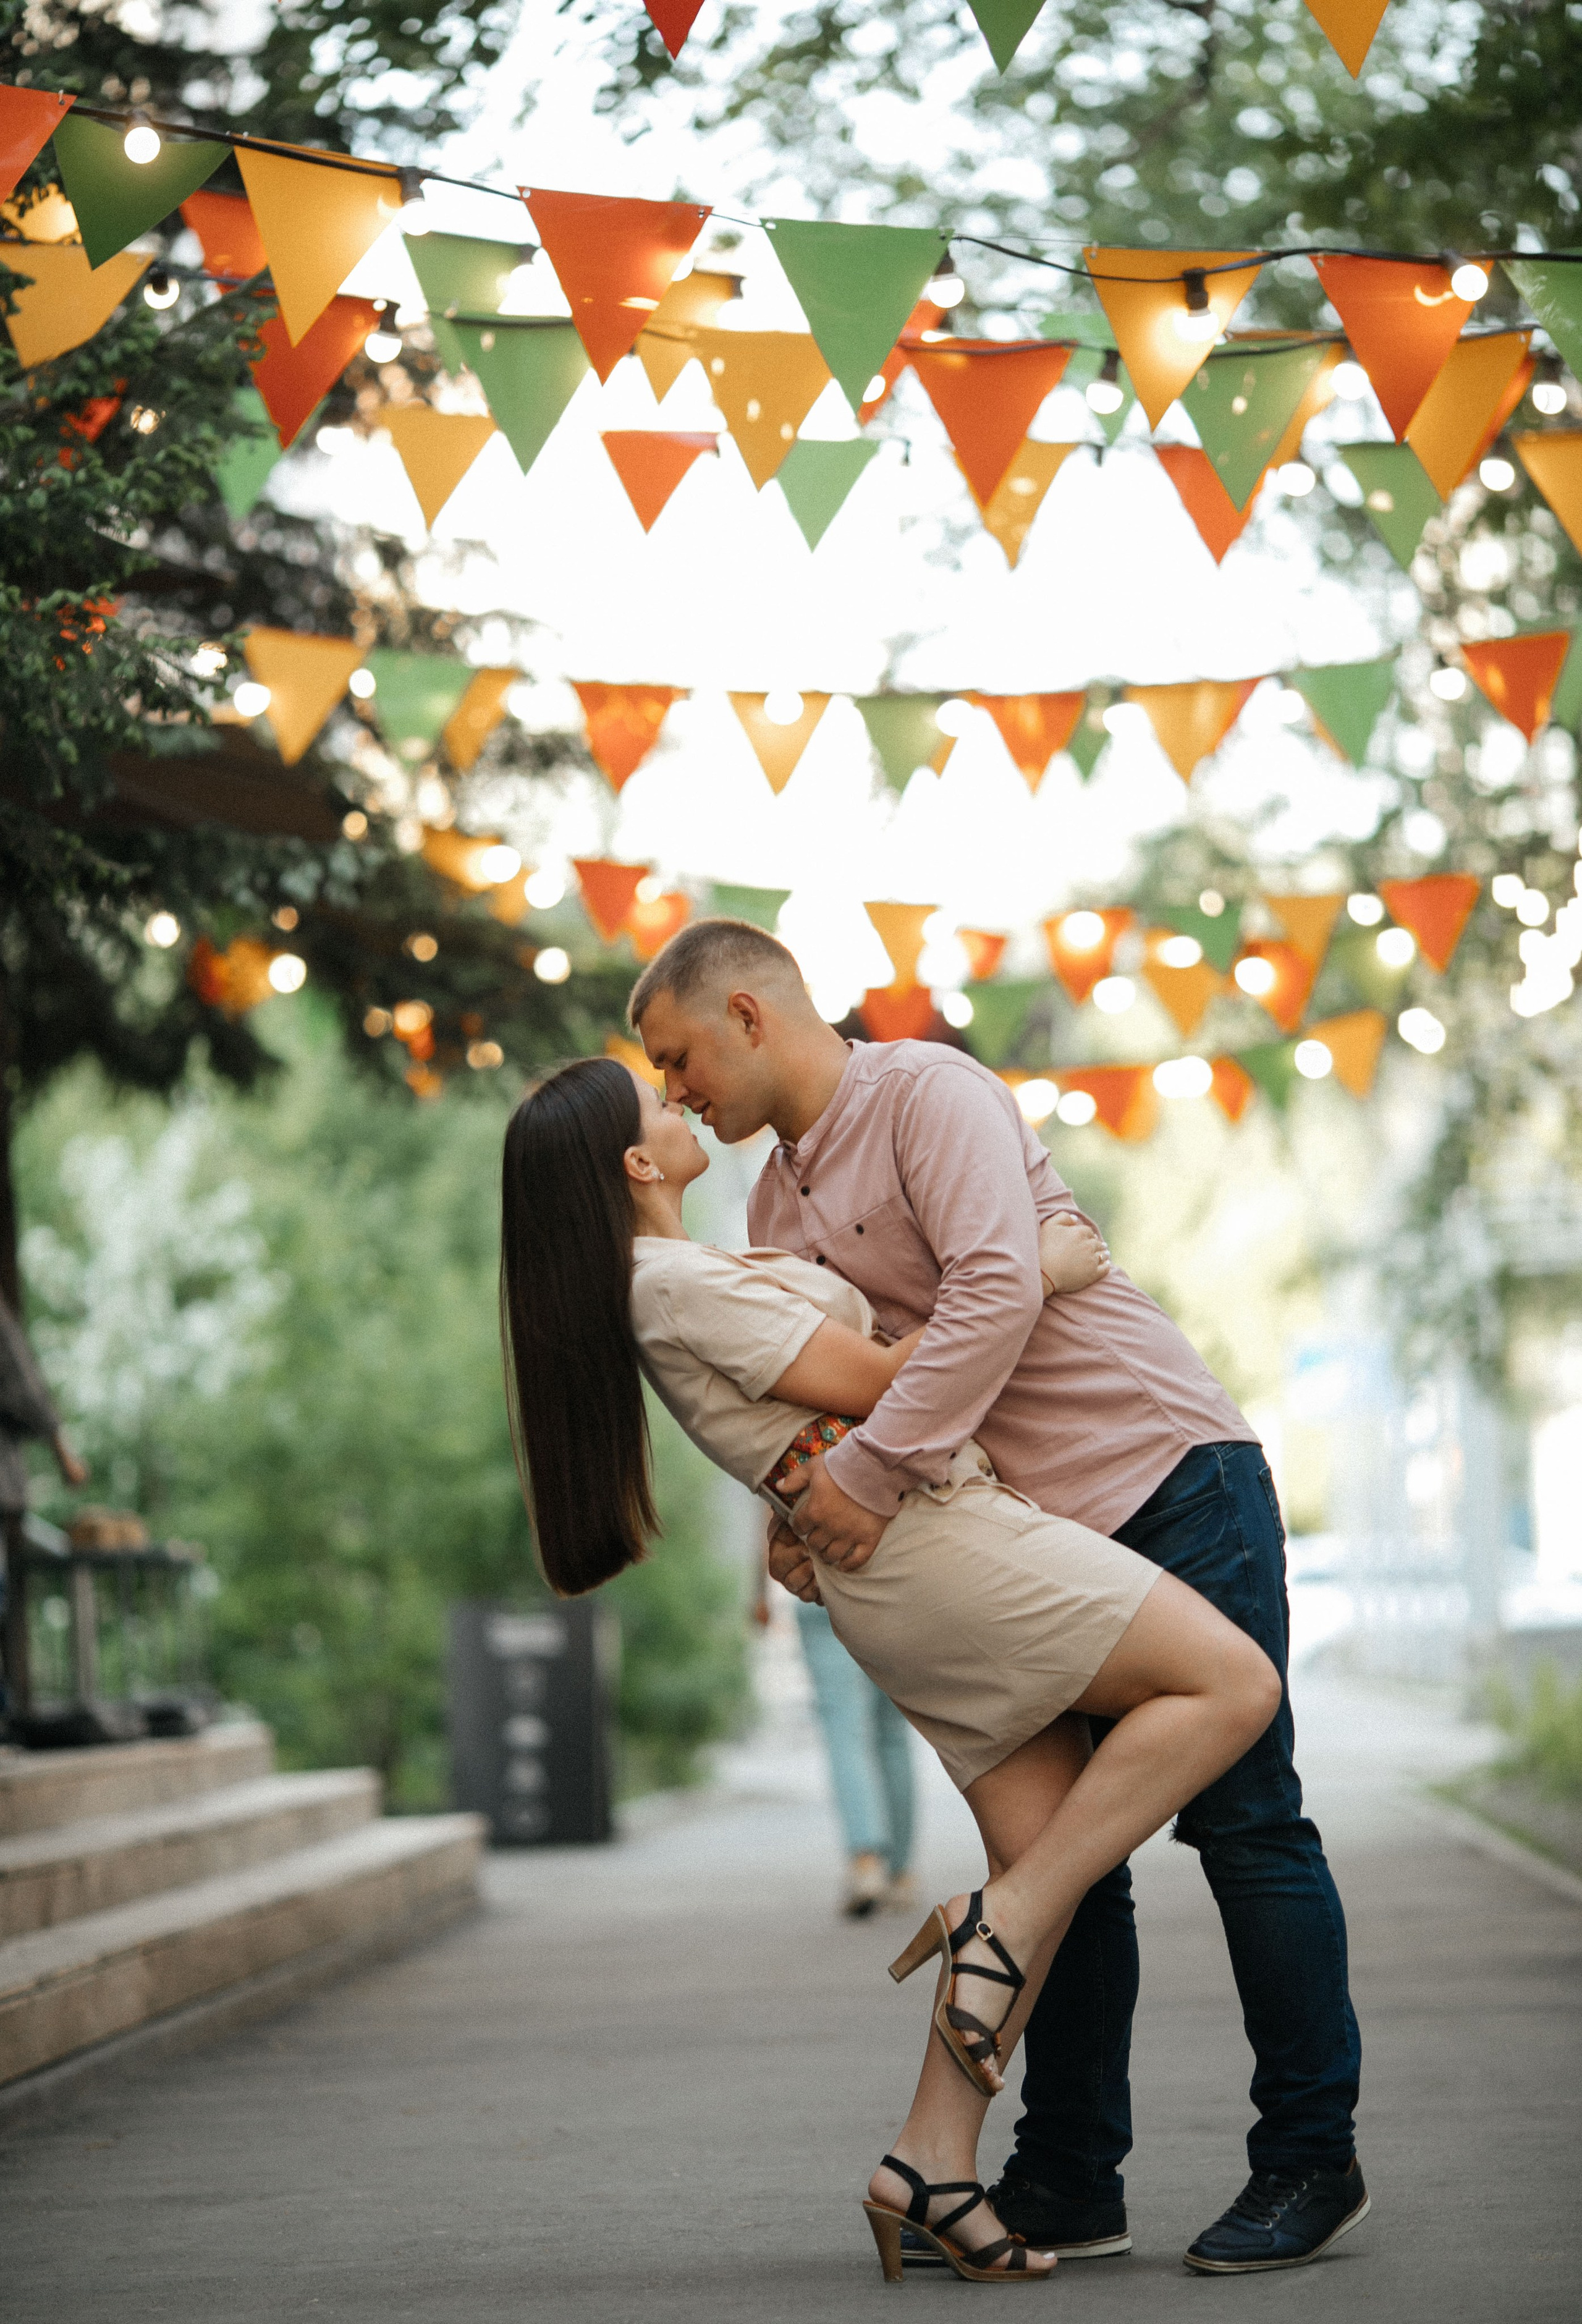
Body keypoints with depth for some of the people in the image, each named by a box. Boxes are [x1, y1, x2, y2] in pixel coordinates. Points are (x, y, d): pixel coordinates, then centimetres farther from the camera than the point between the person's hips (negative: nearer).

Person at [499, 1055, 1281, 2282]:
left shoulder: (669, 1284, 19)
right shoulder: (685, 1284, -11)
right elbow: (880, 1380, -11)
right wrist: (1017, 1280, -2)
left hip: (895, 1582, 10)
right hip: (929, 1530, -10)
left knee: (1051, 1863, 5)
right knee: (1234, 1683, -14)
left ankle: (932, 2169, 1)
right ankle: (998, 1927, -13)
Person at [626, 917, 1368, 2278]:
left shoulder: (926, 1092, -12)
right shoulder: (777, 1206, 14)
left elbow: (996, 1292, -25)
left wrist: (871, 1472, -27)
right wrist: (794, 1521, -3)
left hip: (1169, 1476, -9)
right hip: (1039, 1533, 9)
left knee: (1242, 1819, -4)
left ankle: (1312, 2159, 4)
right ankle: (1070, 2181, 12)